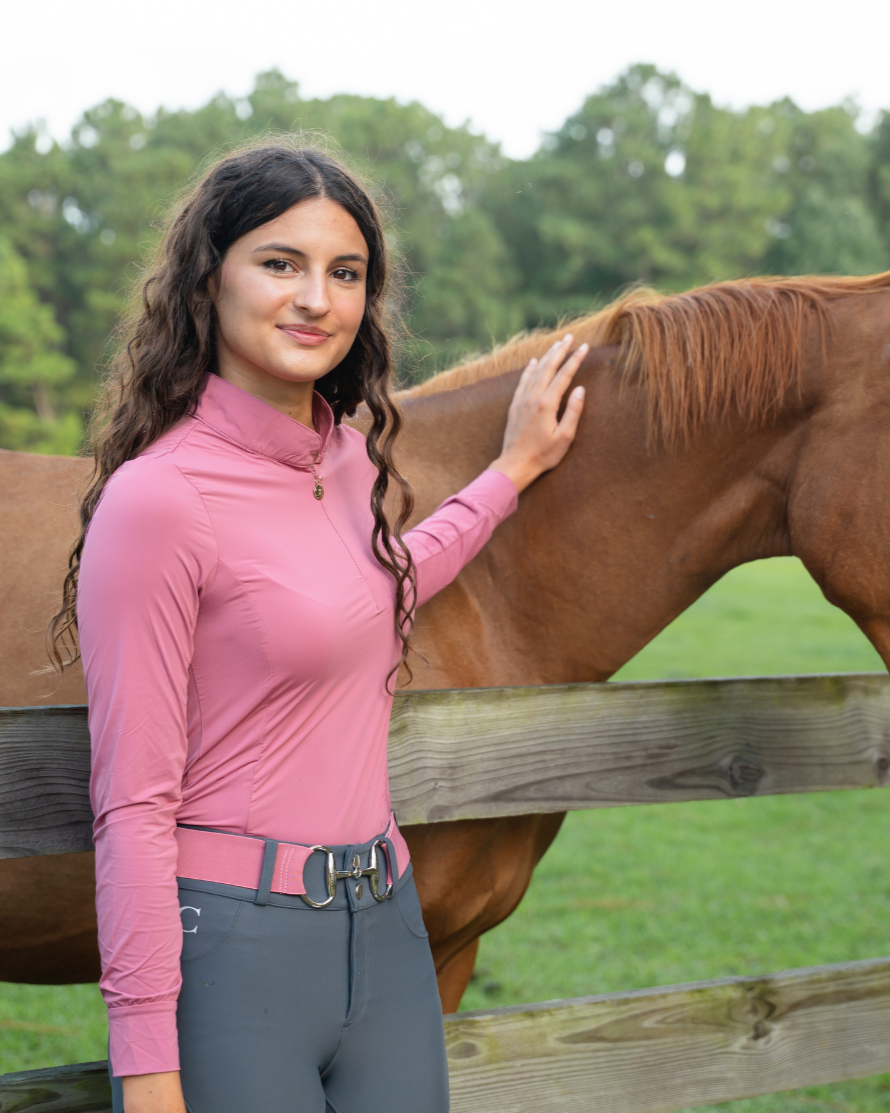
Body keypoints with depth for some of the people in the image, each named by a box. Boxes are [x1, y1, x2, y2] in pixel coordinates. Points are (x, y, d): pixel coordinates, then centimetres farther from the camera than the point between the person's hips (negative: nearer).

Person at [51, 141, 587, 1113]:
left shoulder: (350, 457, 7)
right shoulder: (157, 498, -16)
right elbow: (134, 807, -16)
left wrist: (514, 469, 33)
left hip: (386, 928, 7)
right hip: (236, 952, -7)